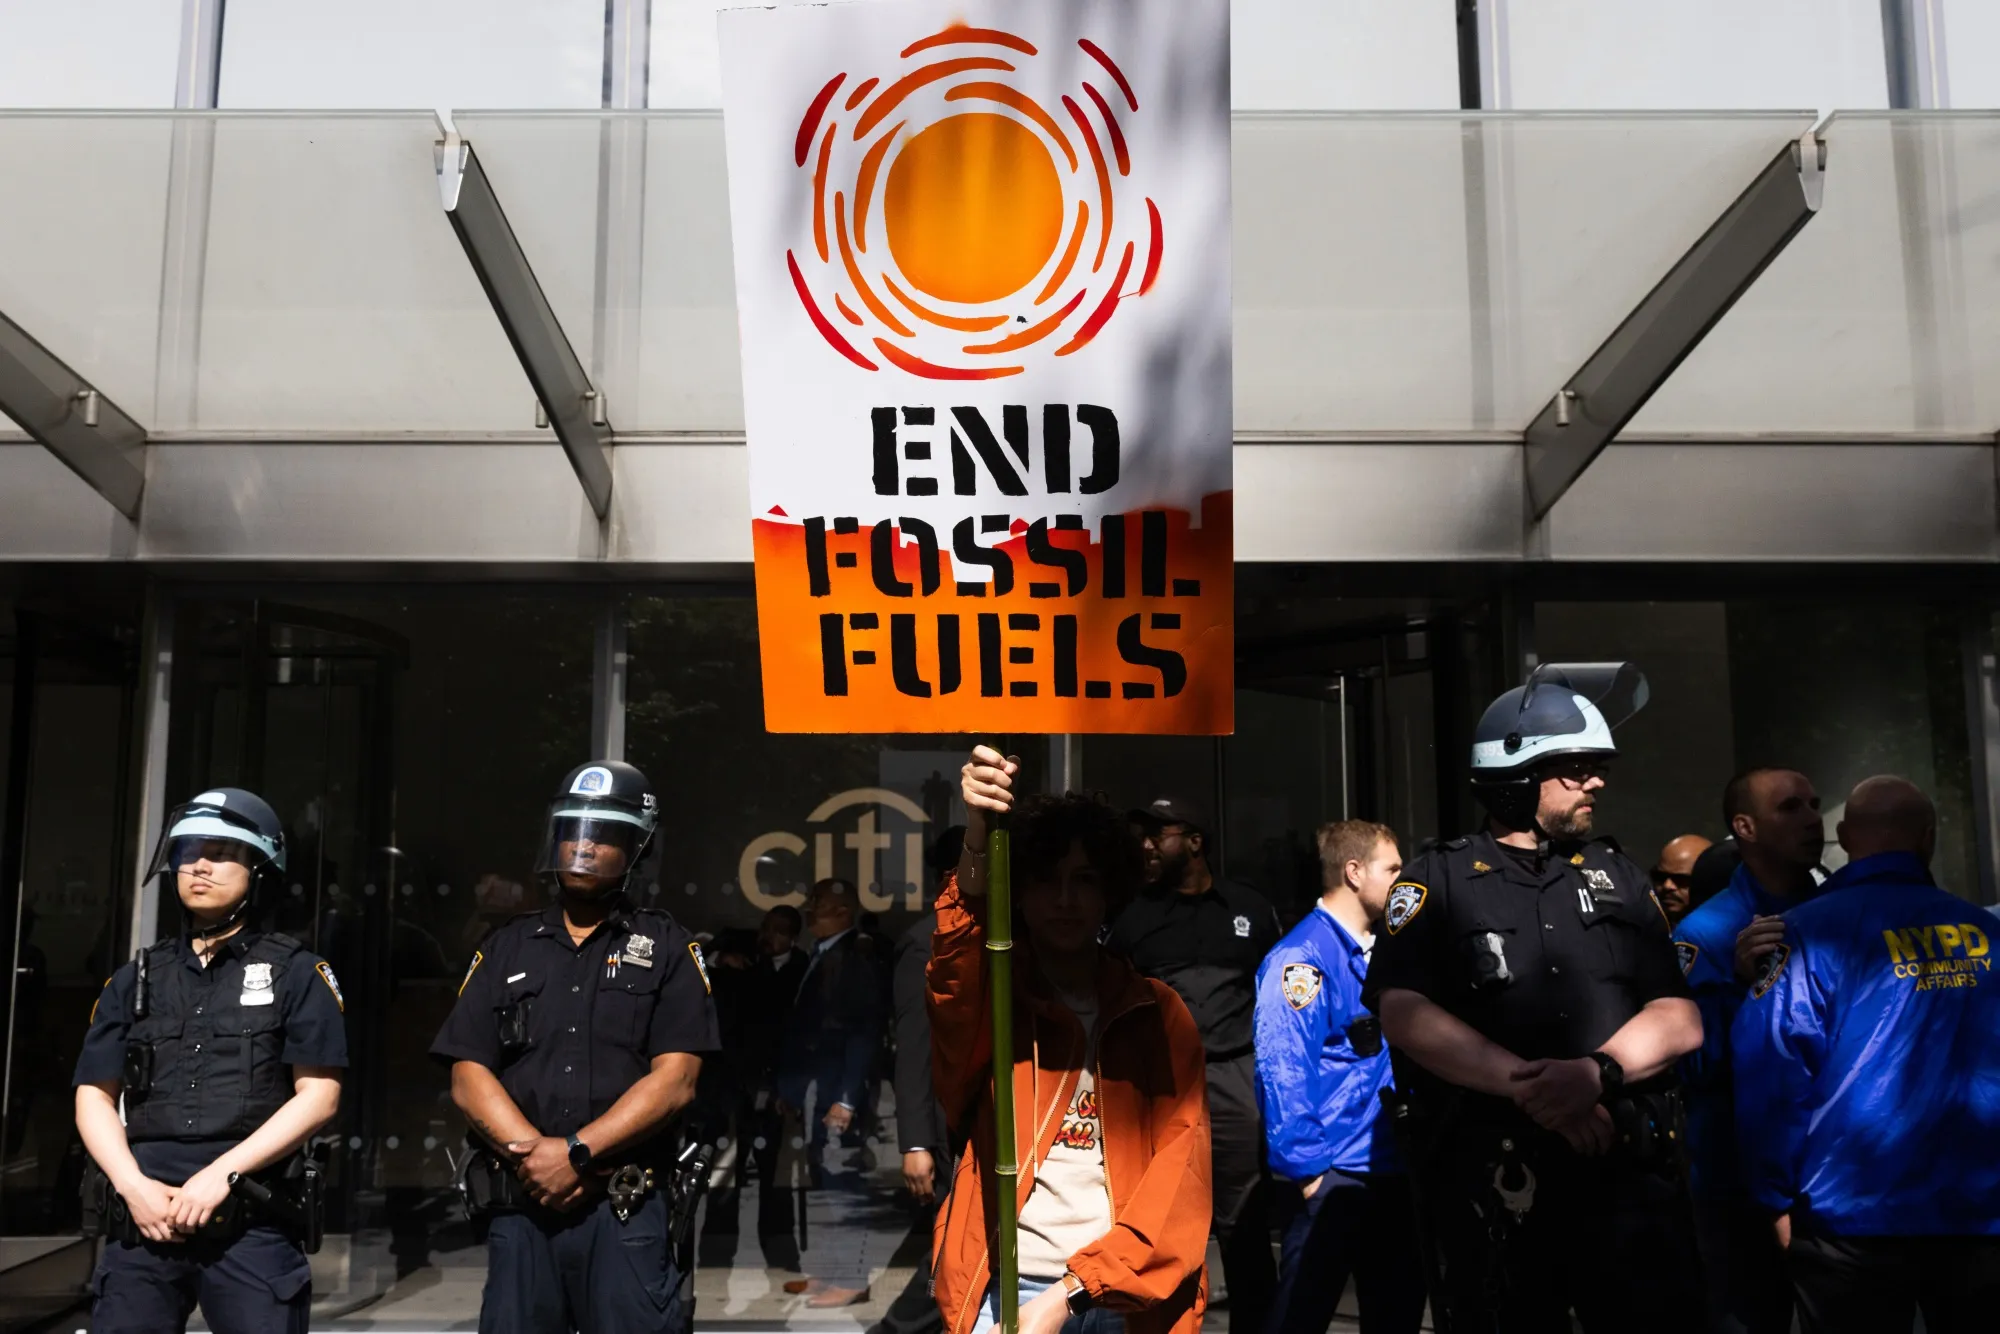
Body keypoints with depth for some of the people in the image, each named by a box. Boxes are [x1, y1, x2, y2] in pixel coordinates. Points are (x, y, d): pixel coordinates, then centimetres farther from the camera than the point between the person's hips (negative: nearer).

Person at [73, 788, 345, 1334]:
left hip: (253, 1223, -3)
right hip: (144, 1218, 3)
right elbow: (94, 1096, 12)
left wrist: (221, 1174, -12)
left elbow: (318, 1096, -3)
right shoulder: (137, 979, 16)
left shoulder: (295, 973, 4)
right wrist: (134, 1185, -4)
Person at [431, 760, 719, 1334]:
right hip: (519, 1205, 3)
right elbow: (468, 1078, 5)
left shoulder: (666, 949, 4)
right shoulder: (506, 949, 13)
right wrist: (535, 1154, -10)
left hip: (626, 1211, -2)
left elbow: (673, 1080, -6)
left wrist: (576, 1154, -14)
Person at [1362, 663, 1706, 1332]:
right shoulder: (1439, 880, 1)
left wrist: (1597, 1072, -17)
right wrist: (1529, 1086, -21)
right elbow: (1404, 1016, -12)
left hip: (1630, 1173, 3)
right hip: (1490, 1181, -2)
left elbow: (1681, 1019, 3)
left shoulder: (1617, 876, 11)